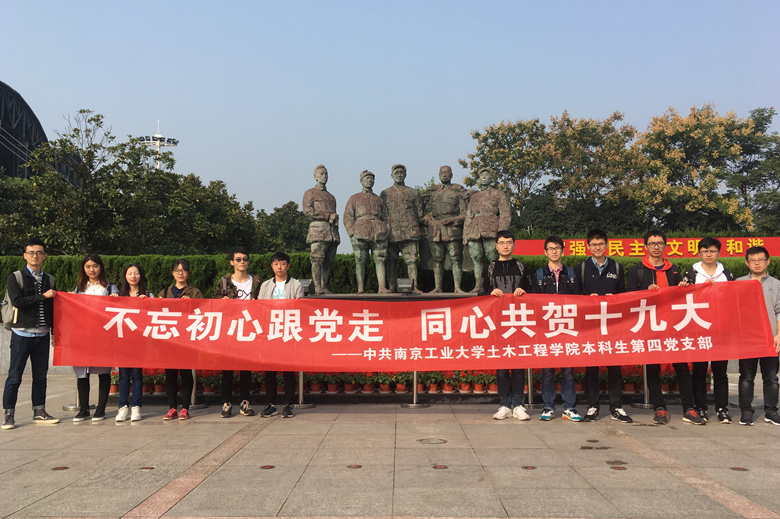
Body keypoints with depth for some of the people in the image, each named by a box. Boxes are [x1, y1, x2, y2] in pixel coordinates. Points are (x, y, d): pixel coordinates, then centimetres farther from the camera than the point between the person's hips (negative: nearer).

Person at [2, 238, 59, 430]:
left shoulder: (49, 279, 12)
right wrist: (42, 296, -13)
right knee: (14, 376, -1)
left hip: (42, 335, 4)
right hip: (22, 334, -4)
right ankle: (8, 415, 7)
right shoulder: (15, 277, -2)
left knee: (40, 376, 9)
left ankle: (39, 413, 17)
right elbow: (17, 301, -16)